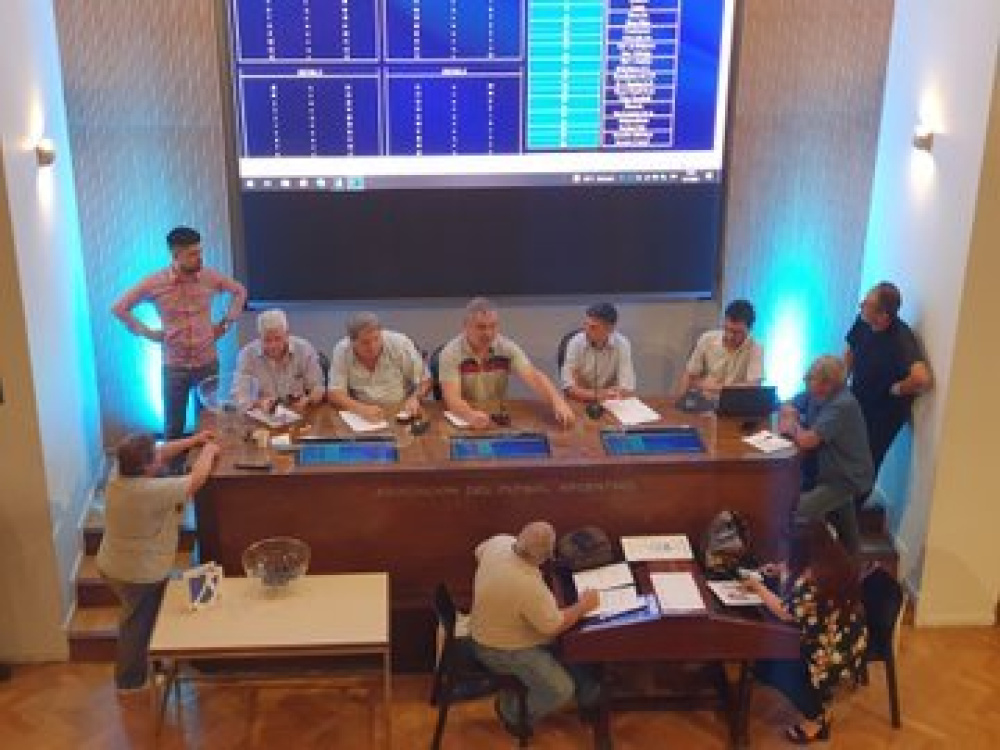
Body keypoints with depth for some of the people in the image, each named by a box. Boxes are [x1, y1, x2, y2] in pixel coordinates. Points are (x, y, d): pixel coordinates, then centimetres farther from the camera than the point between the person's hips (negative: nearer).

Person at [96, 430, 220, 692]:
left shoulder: (119, 478, -9)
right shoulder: (153, 491, -33)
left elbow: (160, 454, 6)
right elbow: (197, 478, -23)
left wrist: (193, 440, 7)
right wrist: (209, 452, -6)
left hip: (113, 566, 9)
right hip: (140, 575, -8)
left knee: (134, 618, 29)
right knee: (140, 624, 14)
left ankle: (130, 669, 49)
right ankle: (130, 680, 33)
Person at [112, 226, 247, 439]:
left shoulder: (210, 277, -6)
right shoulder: (155, 283, -10)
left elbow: (239, 292, 13)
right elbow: (120, 308, 1)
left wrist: (226, 323, 6)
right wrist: (147, 332, -3)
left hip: (208, 363, 1)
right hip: (174, 366, -1)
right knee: (173, 428, 6)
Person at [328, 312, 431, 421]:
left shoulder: (400, 343, -10)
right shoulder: (342, 351, -10)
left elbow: (425, 381, -2)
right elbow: (335, 394, -12)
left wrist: (415, 398, -22)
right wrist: (361, 409, -29)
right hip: (363, 419, 0)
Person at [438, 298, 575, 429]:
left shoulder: (507, 348, -6)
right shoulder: (451, 353, -14)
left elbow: (534, 377, -16)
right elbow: (452, 397, -23)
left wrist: (558, 402, -33)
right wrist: (471, 415, -44)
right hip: (462, 419, -1)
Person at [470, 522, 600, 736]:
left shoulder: (499, 541, -17)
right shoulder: (528, 586, -40)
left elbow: (479, 552, 8)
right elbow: (554, 627, -25)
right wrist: (583, 606, -11)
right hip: (501, 649, -9)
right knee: (561, 690, -12)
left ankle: (590, 697, 31)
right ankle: (511, 710, 14)